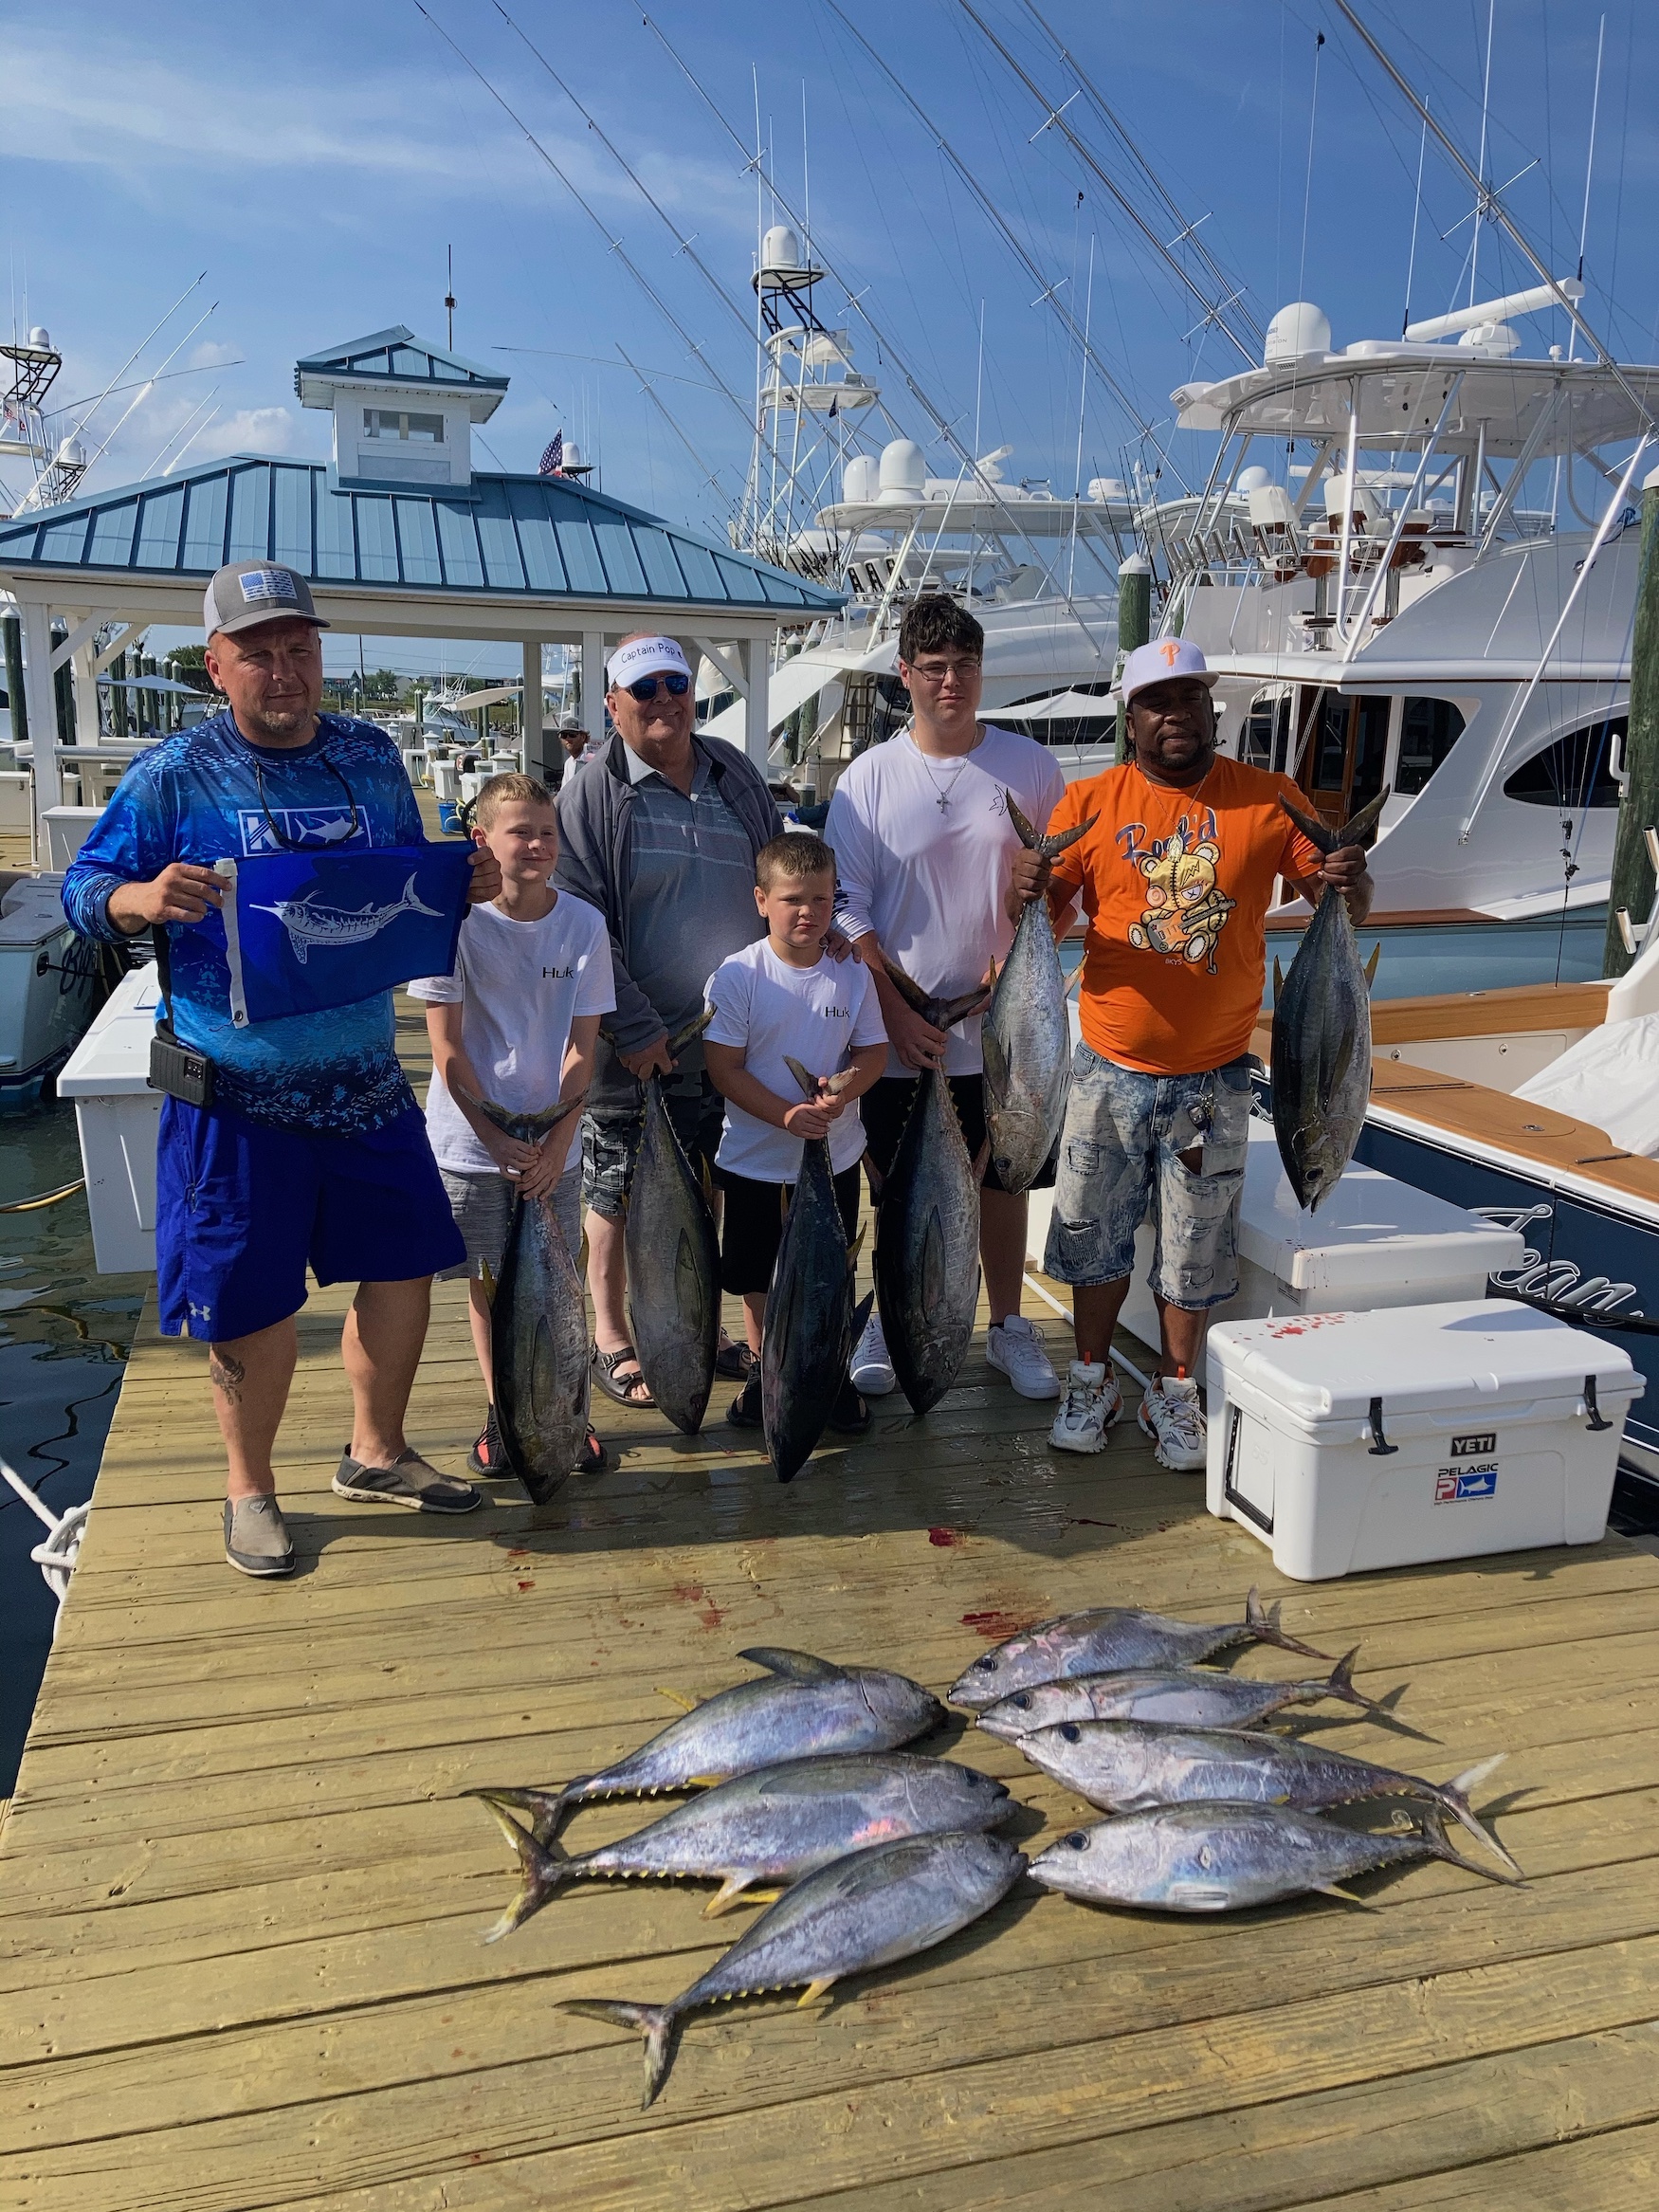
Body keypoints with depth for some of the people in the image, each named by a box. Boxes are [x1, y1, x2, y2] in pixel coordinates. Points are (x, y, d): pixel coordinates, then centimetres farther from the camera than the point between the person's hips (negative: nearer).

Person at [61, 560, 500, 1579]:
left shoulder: (372, 756, 6)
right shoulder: (174, 775, -6)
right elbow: (83, 889, -3)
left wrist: (469, 882, -5)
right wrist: (140, 899, -26)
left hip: (365, 1078, 4)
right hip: (237, 1093, -4)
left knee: (403, 1263, 12)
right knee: (254, 1302, 5)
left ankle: (377, 1452, 35)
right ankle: (250, 1487, 29)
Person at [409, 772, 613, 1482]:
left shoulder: (583, 924, -5)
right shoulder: (454, 921, -10)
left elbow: (581, 1048, -4)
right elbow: (447, 1049, -9)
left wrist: (555, 1142, -11)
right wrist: (498, 1139, -12)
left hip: (552, 1142, 1)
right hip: (470, 1140, -1)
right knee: (488, 1284, 9)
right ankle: (501, 1412, 26)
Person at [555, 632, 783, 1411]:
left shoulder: (736, 777, 8)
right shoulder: (592, 793, -8)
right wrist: (635, 1028, -17)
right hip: (635, 1045, -5)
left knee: (706, 1188, 16)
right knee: (619, 1195, 6)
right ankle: (610, 1339, 23)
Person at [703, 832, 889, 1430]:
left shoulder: (851, 973, -4)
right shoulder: (737, 976, -13)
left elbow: (875, 1050, 2)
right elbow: (724, 1068, -14)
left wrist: (850, 1084, -20)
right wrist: (787, 1114, -25)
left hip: (836, 1156, 2)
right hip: (755, 1159, -2)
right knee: (756, 1273, 14)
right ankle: (763, 1369, 33)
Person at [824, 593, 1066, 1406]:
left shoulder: (1028, 766, 1)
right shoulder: (870, 776, -3)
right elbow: (848, 912, -4)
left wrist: (1020, 955, -10)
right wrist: (898, 1015, -11)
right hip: (901, 1033, -1)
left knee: (1002, 1179, 12)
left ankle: (1008, 1328, 29)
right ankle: (890, 1319, 30)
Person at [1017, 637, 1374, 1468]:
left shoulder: (1269, 800, -1)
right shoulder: (1091, 802, -1)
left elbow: (1343, 904, 1)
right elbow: (1048, 914, -3)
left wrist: (1350, 884, -22)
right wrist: (1029, 891, -25)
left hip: (1215, 1077, 0)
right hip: (1110, 1071, 0)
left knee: (1195, 1246, 11)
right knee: (1095, 1232, 13)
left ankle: (1174, 1393, 30)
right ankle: (1092, 1380, 32)